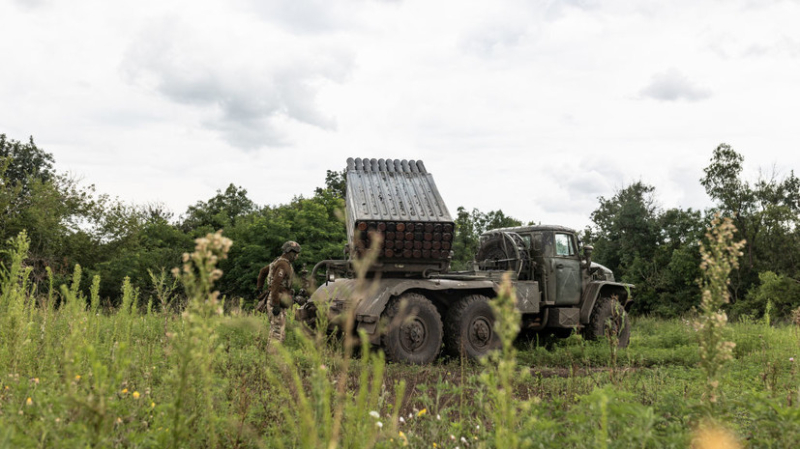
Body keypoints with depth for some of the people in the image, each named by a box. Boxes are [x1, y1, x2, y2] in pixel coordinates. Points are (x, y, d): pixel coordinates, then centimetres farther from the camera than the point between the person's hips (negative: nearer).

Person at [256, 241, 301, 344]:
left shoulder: (278, 262, 15)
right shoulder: (283, 265, -16)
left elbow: (263, 271, 28)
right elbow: (275, 285, -24)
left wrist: (259, 287, 37)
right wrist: (276, 305, -27)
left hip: (276, 301, 10)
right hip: (276, 301, -10)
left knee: (274, 332, 14)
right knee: (278, 333, -10)